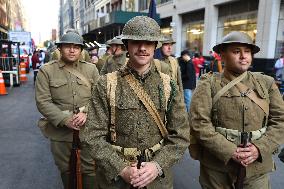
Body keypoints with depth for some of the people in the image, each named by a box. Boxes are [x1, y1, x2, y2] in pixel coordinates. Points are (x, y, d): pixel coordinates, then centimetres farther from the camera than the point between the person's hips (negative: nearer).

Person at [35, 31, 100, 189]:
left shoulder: (91, 69, 4)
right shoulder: (46, 71, -1)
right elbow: (43, 102, -7)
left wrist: (86, 113, -15)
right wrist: (65, 120, -17)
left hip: (88, 130, 1)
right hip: (60, 131, 0)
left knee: (90, 169, 9)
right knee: (66, 170, 19)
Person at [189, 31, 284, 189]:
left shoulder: (266, 83, 7)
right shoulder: (208, 84, -6)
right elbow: (199, 122, -14)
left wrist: (260, 148, -10)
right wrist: (229, 151, -18)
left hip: (257, 167, 3)